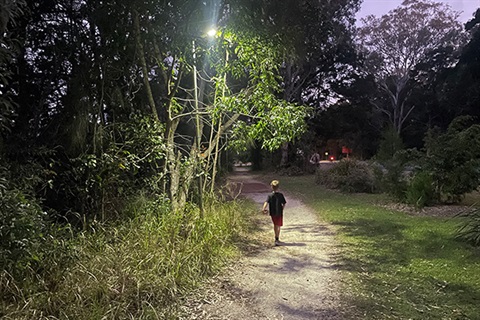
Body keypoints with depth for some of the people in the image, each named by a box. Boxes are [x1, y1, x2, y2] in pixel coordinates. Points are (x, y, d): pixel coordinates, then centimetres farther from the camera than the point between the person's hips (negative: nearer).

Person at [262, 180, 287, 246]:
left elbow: (266, 202, -21)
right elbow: (284, 203, -4)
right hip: (279, 213, -2)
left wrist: (264, 209, -24)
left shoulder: (270, 195, -6)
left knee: (275, 225, 20)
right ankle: (277, 239, -12)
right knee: (278, 226, 1)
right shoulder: (281, 195, -6)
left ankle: (277, 238, 33)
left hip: (273, 213, 2)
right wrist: (281, 209, 10)